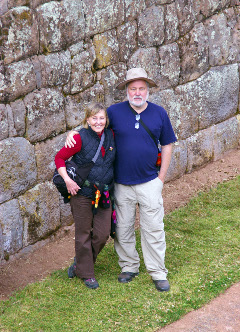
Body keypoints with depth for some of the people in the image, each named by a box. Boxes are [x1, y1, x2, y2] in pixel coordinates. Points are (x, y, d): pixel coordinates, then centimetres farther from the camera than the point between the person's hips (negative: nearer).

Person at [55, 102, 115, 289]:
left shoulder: (111, 136, 1)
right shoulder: (81, 138, -13)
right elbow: (60, 157, -7)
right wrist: (67, 180, -17)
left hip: (104, 194, 5)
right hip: (82, 192, -5)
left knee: (103, 234, 5)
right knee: (84, 233, 6)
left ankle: (80, 265, 28)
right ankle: (86, 273, 22)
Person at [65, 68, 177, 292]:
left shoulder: (159, 113, 0)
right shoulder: (114, 112, -3)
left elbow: (167, 146, 7)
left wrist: (161, 178, 2)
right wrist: (72, 133, -10)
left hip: (149, 183, -1)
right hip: (121, 184, 1)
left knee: (153, 229, 2)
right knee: (123, 229, 10)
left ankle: (158, 273, 14)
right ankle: (129, 266, 28)